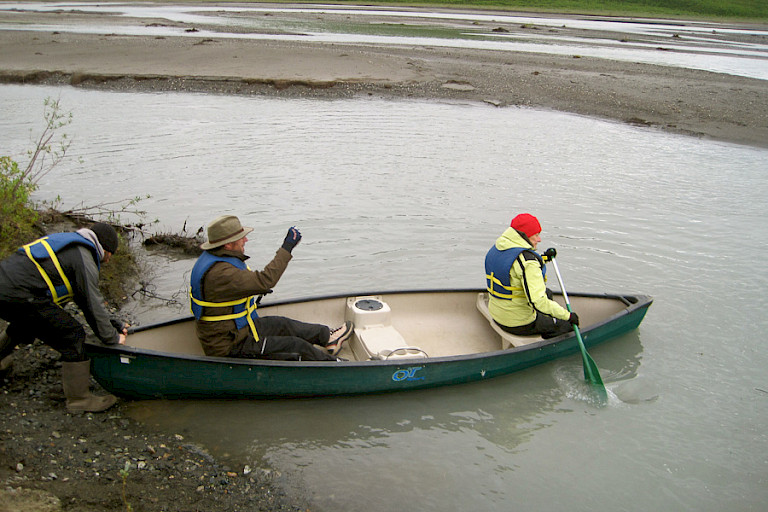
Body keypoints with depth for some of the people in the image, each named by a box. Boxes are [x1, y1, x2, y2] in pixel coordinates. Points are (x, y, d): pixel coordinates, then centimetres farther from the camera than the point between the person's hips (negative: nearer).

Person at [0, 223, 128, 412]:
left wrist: (114, 324, 29)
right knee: (72, 335, -5)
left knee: (27, 324, 38)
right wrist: (112, 338, 7)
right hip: (17, 296, -11)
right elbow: (93, 305, -6)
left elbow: (91, 298, 27)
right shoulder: (84, 259, -7)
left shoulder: (70, 243, 23)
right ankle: (79, 398, 1)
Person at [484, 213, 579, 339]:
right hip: (520, 325, -9)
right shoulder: (527, 260, -27)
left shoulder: (496, 249, 1)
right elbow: (538, 302, -32)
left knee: (547, 293, 31)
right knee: (568, 325, 9)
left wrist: (543, 259, 14)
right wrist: (568, 315, -21)